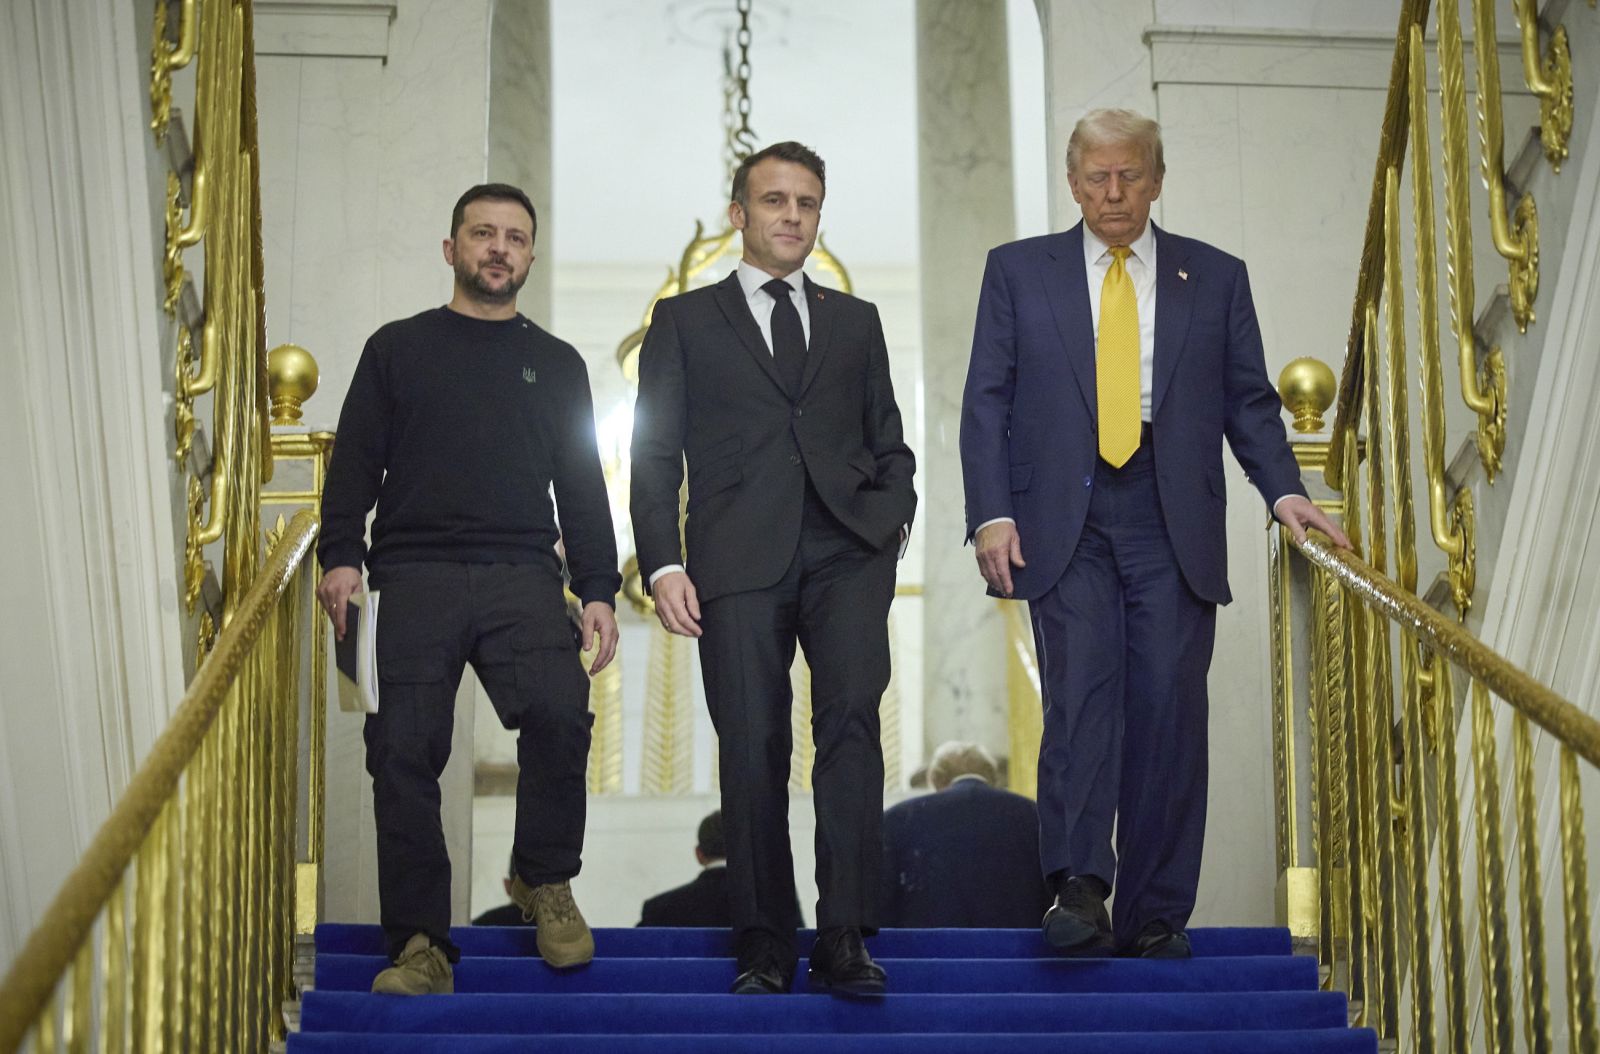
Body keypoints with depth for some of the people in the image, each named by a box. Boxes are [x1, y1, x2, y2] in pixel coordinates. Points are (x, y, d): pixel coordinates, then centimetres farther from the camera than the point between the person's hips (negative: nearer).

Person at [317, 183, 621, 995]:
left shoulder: (556, 364, 20)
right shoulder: (397, 348, 16)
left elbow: (581, 487, 18)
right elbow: (355, 462, 10)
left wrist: (598, 590, 7)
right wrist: (341, 554, -6)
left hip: (522, 576, 0)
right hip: (415, 576, 0)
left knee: (559, 715, -23)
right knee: (405, 751, -9)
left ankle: (544, 879, -1)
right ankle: (421, 944, -2)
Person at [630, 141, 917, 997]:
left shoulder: (856, 321, 22)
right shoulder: (684, 321, 15)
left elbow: (888, 441, 23)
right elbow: (655, 453, 9)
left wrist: (893, 511, 2)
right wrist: (662, 563, -3)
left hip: (847, 550, 1)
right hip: (739, 561, -1)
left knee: (851, 714, -19)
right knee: (752, 751, -2)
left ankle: (844, 935, -18)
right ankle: (764, 943, 9)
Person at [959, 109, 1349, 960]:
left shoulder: (1216, 279, 14)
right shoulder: (1019, 271, 12)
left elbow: (1249, 401, 12)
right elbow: (986, 402, 6)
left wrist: (1284, 489, -5)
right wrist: (992, 514, -6)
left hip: (1173, 523, 1)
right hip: (1063, 519, -1)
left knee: (1169, 710, -4)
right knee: (1080, 690, -16)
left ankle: (1155, 917, 2)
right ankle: (1079, 889, -20)